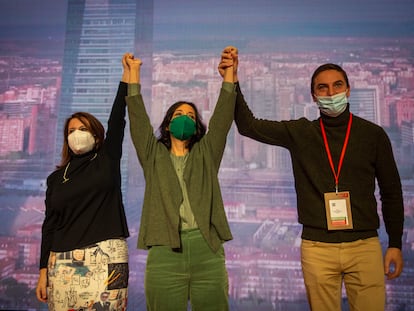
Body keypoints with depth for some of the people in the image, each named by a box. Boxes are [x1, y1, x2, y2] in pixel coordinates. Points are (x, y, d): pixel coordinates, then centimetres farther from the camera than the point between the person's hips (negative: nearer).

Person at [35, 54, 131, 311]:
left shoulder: (107, 162, 7)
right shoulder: (56, 178, 14)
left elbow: (117, 120, -3)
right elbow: (49, 225, 11)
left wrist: (127, 76, -7)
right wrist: (44, 270, 6)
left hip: (104, 259, -3)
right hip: (62, 263, 3)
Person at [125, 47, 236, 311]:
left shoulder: (206, 154, 17)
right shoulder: (153, 155, 16)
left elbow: (223, 116, 11)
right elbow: (138, 117, 11)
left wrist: (229, 73, 6)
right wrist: (134, 74, 12)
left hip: (207, 249, 1)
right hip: (164, 251, 0)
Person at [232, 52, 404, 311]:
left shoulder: (373, 134, 3)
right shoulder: (300, 133, 3)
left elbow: (392, 192, 8)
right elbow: (249, 125, 0)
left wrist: (395, 244, 7)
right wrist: (233, 81, -10)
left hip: (365, 245, 0)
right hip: (317, 248, 0)